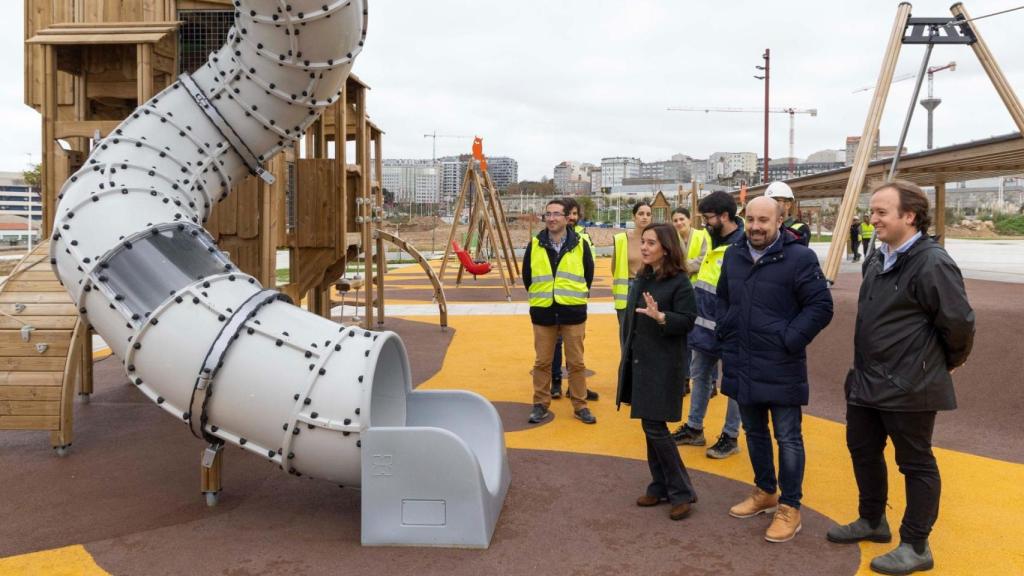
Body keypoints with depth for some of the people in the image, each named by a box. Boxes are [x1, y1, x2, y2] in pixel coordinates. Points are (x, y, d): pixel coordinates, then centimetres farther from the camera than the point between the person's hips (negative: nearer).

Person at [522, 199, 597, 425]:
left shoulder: (580, 245, -1)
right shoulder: (534, 245, 1)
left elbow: (588, 274, 10)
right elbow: (527, 275, 12)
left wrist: (577, 295, 11)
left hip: (573, 312, -1)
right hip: (543, 312, 1)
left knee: (576, 362, 5)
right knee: (542, 362, 7)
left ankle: (580, 405, 17)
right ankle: (541, 404, 19)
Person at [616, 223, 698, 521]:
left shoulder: (679, 282, -13)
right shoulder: (642, 279, 10)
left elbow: (688, 320, -16)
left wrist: (660, 317, -33)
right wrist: (627, 356, 16)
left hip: (664, 365, -8)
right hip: (639, 362, 8)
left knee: (655, 427, -7)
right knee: (650, 426, 13)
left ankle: (681, 491, 8)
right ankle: (660, 487, 25)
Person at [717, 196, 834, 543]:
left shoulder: (799, 257, -13)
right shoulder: (733, 256, 6)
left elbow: (821, 307, -12)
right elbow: (722, 298, 21)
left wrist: (789, 340, -15)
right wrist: (725, 332, 9)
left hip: (780, 367, -6)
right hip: (742, 364, 6)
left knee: (787, 439, 4)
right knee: (754, 432, 19)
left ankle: (790, 507, 17)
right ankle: (765, 492, 36)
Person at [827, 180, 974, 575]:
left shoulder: (932, 263, -20)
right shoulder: (877, 259, 8)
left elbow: (959, 322, -18)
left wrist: (949, 362, -2)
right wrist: (867, 367, 17)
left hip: (910, 386, -9)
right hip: (867, 380, 9)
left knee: (915, 463, 6)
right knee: (862, 449, 20)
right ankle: (872, 520, 40)